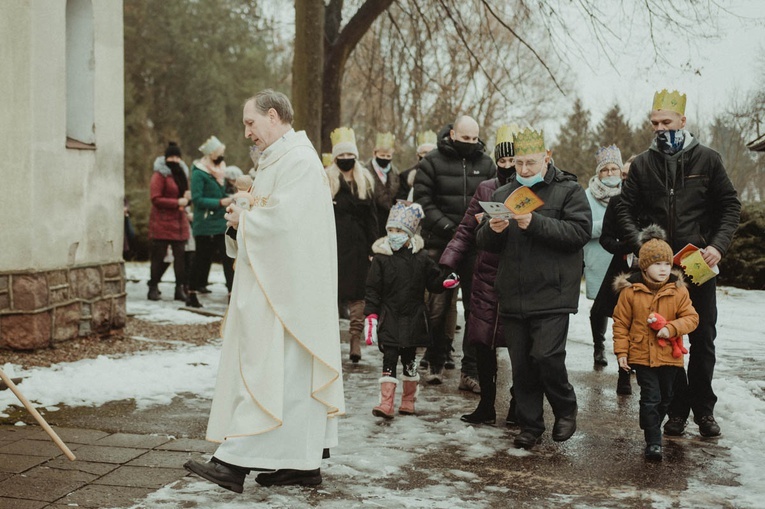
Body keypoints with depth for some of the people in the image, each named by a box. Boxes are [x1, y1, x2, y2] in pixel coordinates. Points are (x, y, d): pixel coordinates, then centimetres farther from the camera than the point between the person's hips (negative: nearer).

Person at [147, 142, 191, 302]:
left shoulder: (181, 173, 17)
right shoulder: (159, 175, -5)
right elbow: (155, 199, -11)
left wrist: (186, 198, 2)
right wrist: (177, 202, -16)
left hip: (179, 221, 6)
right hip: (162, 221, -6)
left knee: (180, 255, 1)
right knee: (158, 256, -2)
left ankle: (180, 288, 5)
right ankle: (153, 288, 6)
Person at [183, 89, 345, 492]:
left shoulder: (298, 160, -13)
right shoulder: (278, 159, 20)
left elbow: (281, 218, -23)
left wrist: (243, 220, -6)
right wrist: (242, 219, 2)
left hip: (283, 288, -10)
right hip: (271, 284, 10)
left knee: (264, 364, -9)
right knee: (290, 369, 10)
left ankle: (236, 462, -6)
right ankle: (304, 462, 15)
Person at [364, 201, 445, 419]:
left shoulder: (421, 258, 0)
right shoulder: (381, 258, -4)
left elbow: (434, 282, 6)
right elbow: (373, 290, -3)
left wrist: (446, 282, -15)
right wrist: (370, 315, -9)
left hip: (413, 319, 2)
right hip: (389, 318, -2)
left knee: (409, 360, 12)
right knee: (389, 359, -6)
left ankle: (408, 403, 23)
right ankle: (386, 405, -5)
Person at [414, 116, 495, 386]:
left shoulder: (486, 164, 9)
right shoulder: (432, 162, 1)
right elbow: (422, 200, -5)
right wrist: (445, 225, -16)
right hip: (441, 245, -2)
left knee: (476, 308, 2)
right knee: (438, 307, 4)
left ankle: (471, 371, 8)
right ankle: (436, 362, 20)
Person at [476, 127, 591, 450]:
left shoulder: (568, 190, 2)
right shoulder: (502, 194, 16)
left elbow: (580, 231, -13)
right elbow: (483, 242, 13)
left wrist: (535, 223, -21)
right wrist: (493, 230, -11)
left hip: (552, 296, -5)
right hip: (513, 298, 5)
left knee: (546, 356, -12)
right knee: (521, 365, 8)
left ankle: (566, 410, 15)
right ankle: (530, 426, 21)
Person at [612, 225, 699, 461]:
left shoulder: (678, 290, -3)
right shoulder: (630, 290, -7)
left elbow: (691, 317, -2)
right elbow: (621, 322, -1)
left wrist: (671, 328, -21)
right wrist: (621, 352, -3)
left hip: (669, 355, 3)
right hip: (642, 355, -3)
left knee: (664, 399, 17)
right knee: (650, 398, -7)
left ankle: (654, 427, 40)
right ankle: (653, 442, 1)